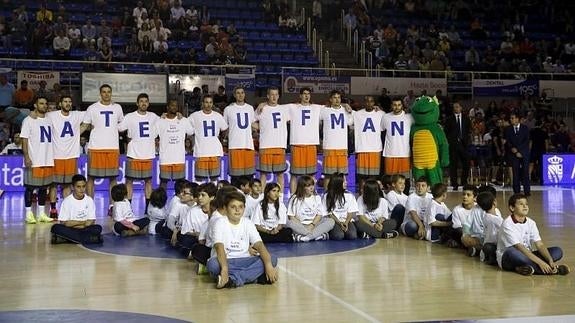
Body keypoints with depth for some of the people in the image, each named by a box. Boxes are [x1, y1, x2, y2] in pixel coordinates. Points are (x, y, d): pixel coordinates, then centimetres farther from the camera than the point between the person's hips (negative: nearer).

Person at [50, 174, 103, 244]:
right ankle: (89, 238, -30)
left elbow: (91, 222, -4)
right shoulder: (67, 201, -5)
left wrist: (72, 224, -15)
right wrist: (83, 222, -10)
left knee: (98, 228, -27)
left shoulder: (89, 200, -1)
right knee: (56, 228, -30)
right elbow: (63, 223, -10)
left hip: (84, 230, 1)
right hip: (69, 230, -1)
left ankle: (64, 239, -27)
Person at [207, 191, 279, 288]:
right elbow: (219, 247, -23)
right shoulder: (220, 223, -7)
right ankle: (256, 276, -34)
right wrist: (224, 269, -40)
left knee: (272, 259, -20)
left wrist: (268, 265, -25)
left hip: (244, 261, 4)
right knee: (213, 264, -38)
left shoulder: (248, 223, 4)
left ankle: (233, 279, -31)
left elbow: (259, 245, -8)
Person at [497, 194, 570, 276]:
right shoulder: (507, 224, -15)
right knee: (512, 252, -42)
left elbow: (540, 244, -3)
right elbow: (519, 247, -24)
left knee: (557, 251, -6)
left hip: (526, 256, 7)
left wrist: (550, 261, -21)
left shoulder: (531, 223, 5)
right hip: (507, 259, -7)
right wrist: (540, 262, -31)